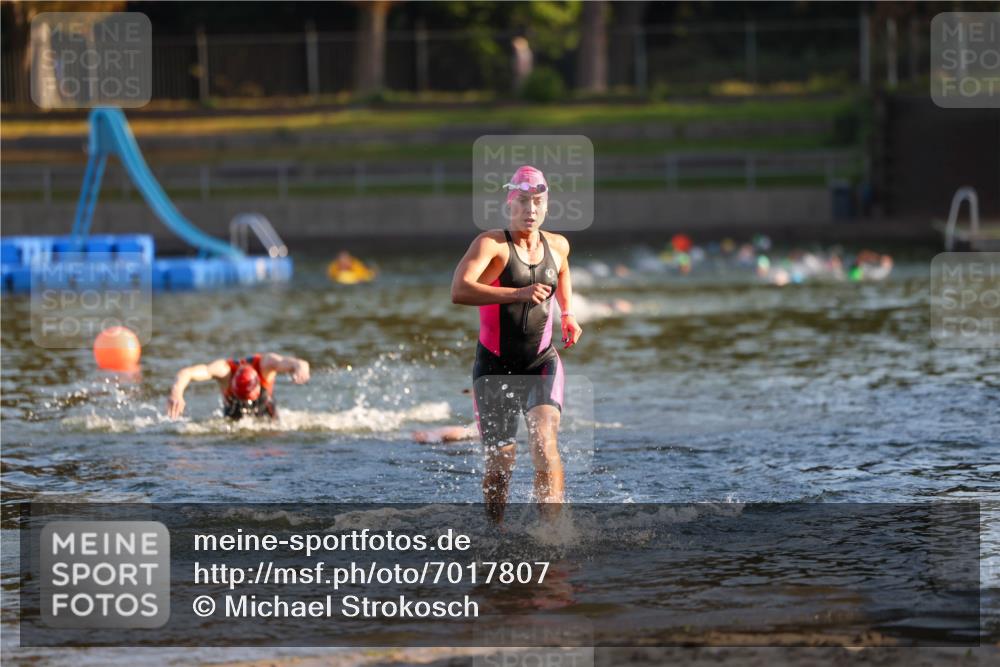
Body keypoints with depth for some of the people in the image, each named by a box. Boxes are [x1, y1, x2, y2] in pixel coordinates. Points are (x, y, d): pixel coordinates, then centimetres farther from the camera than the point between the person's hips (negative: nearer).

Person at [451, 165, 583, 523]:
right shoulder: (491, 244, -12)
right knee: (500, 462, 4)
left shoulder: (558, 246, 4)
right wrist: (518, 294, -40)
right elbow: (459, 291, -31)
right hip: (495, 367, -2)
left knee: (545, 444, -22)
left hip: (542, 363, 2)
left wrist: (567, 314, 22)